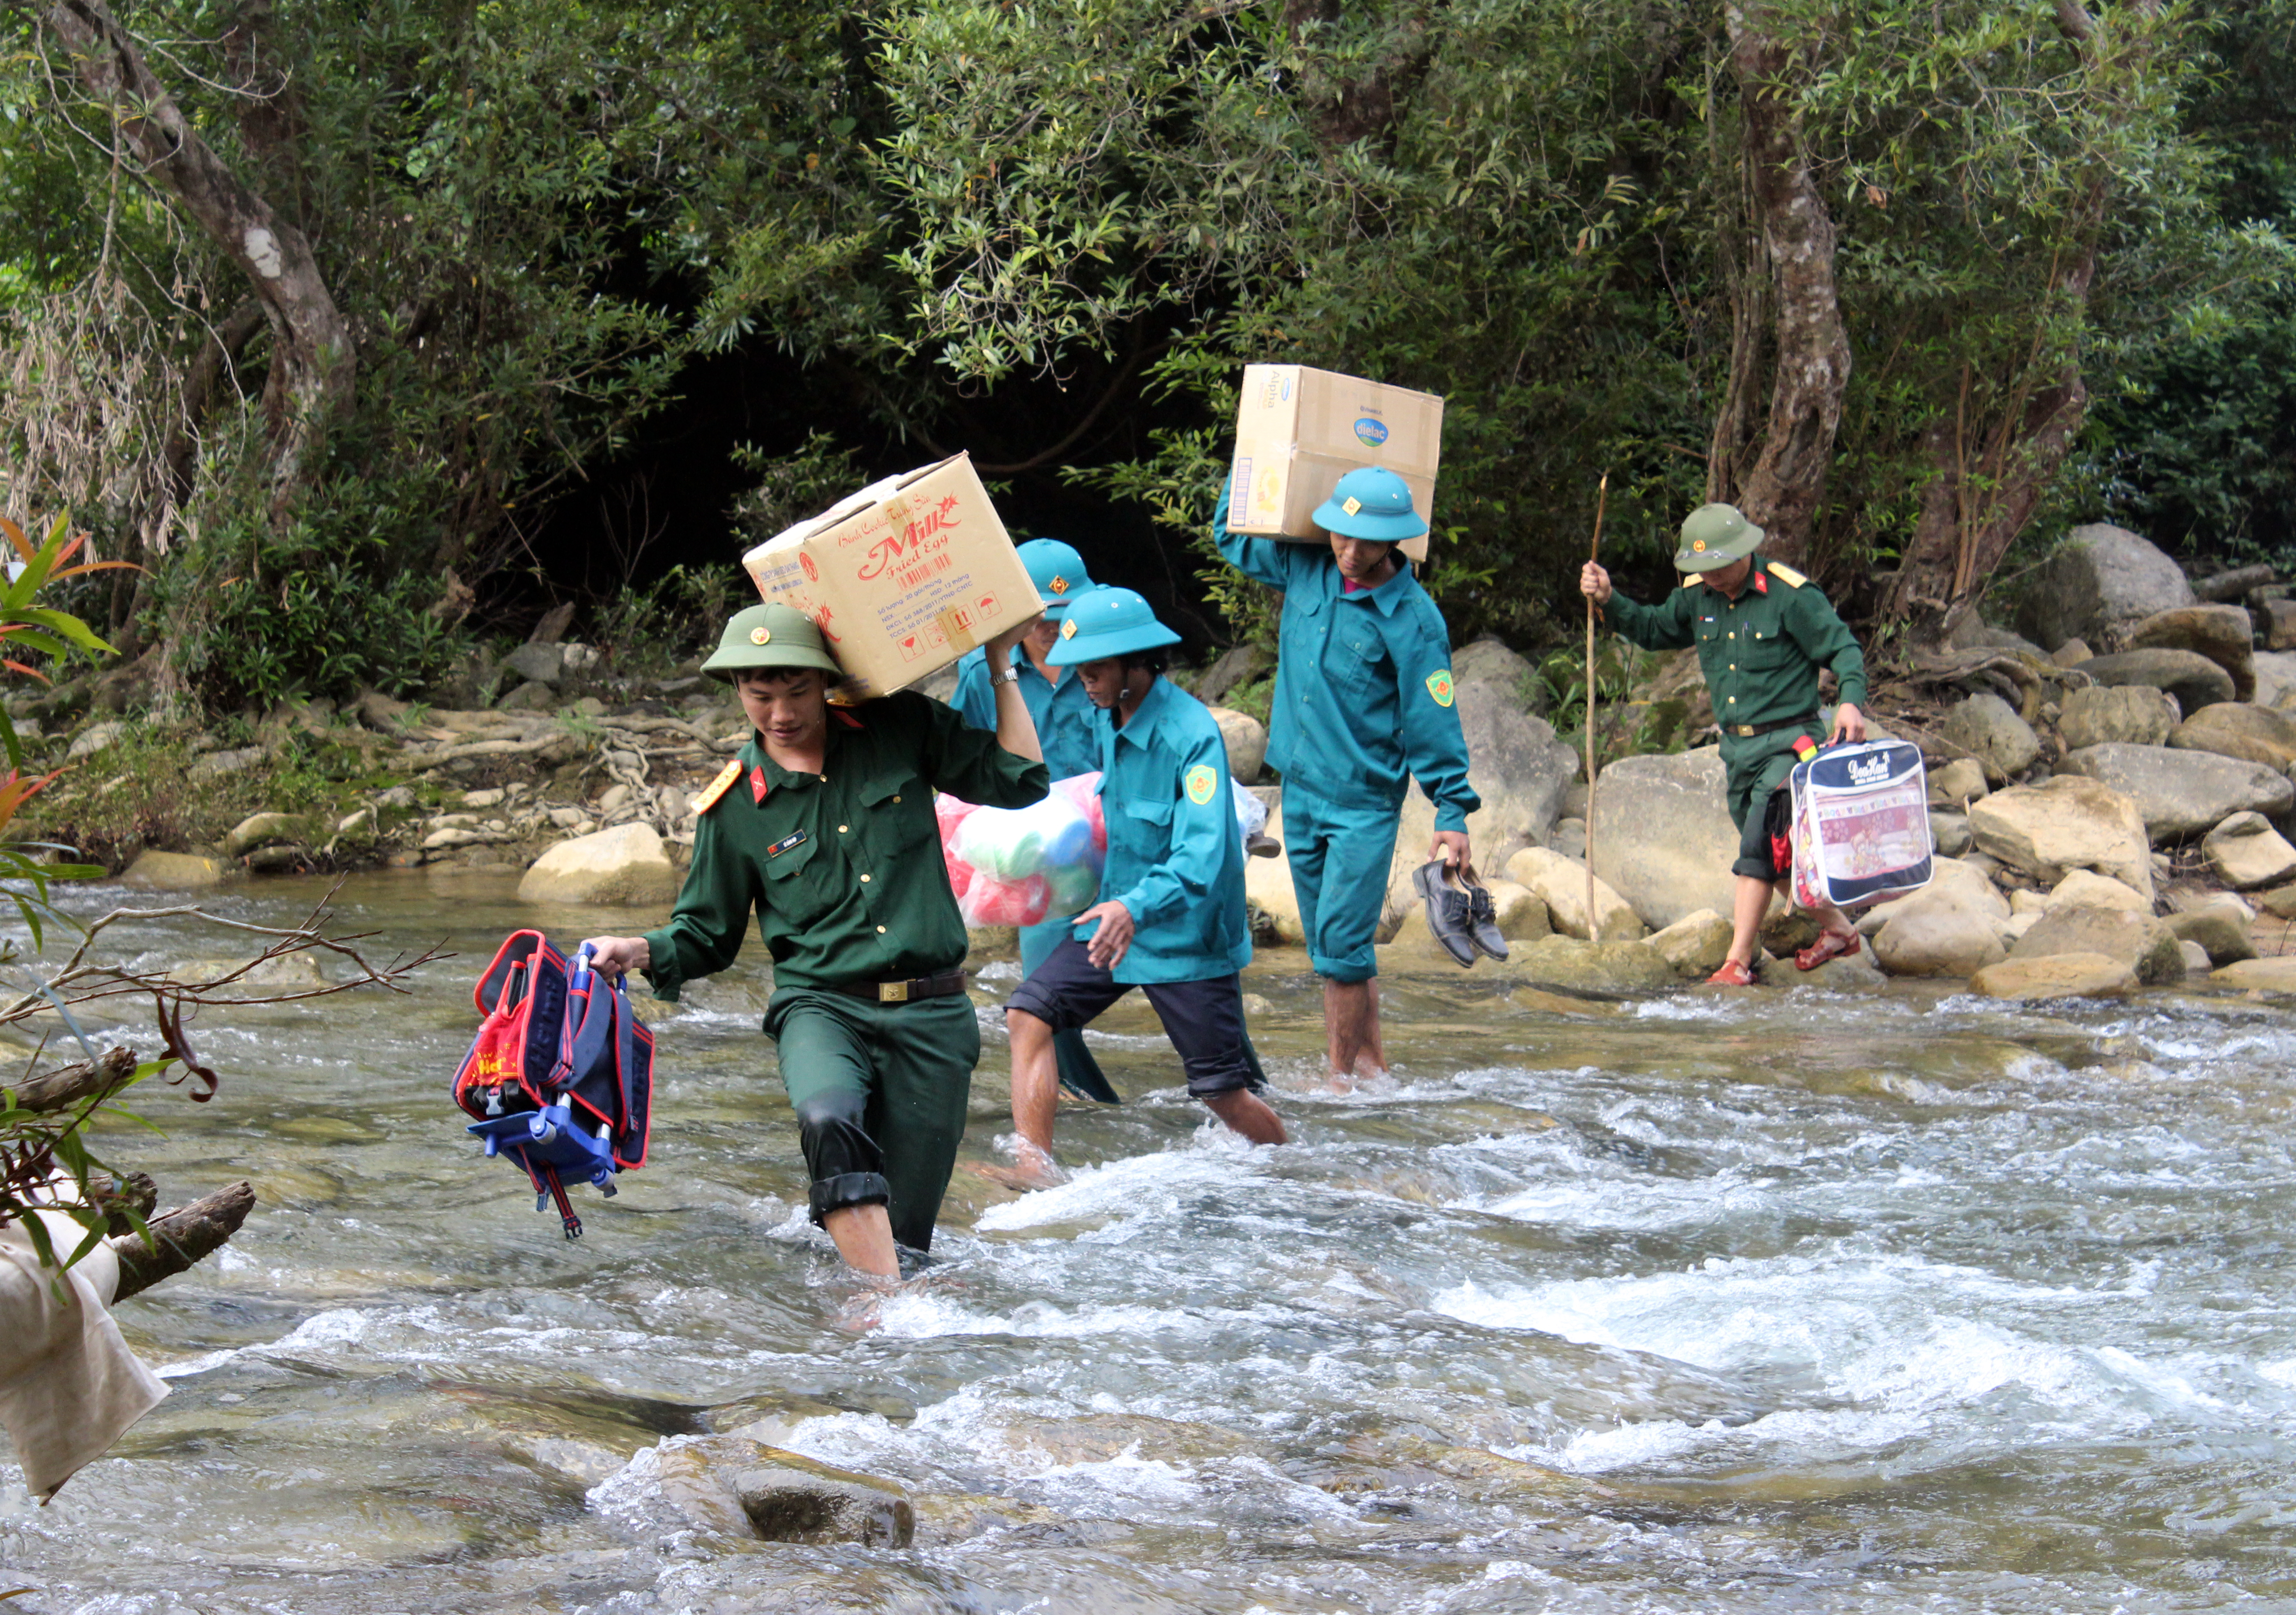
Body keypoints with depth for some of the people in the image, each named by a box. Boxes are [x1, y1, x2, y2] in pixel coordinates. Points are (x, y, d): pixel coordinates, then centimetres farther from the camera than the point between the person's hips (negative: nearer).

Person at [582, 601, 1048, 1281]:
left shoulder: (901, 729, 5)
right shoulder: (734, 806, 4)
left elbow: (1020, 782, 4)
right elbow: (707, 936, 13)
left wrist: (1001, 665, 3)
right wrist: (640, 951, -8)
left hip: (931, 1016, 1)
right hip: (821, 1005, -1)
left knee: (903, 1229, -3)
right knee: (830, 1121, -36)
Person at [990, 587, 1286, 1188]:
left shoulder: (1193, 734, -23)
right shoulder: (1107, 722, 2)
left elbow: (1202, 856, -33)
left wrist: (1136, 909, -48)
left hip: (1186, 936, -7)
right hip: (1116, 918, 7)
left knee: (1223, 1091, 0)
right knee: (1029, 1014, -12)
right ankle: (1033, 1166, -15)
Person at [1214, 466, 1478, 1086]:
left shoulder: (1413, 618, -13)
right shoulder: (1306, 569, 2)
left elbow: (1433, 720, -8)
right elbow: (1231, 535, 21)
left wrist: (1453, 815, -8)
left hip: (1366, 802, -6)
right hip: (1300, 790, 6)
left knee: (1341, 943, -10)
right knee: (1334, 944, 11)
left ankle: (1344, 1075, -2)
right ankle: (1371, 1060, 19)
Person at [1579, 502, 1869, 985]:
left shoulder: (1789, 595, -13)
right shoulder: (1697, 597, 5)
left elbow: (1844, 650, -9)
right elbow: (1654, 630, 21)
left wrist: (1850, 701, -26)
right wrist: (1610, 601, 4)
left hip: (1787, 744, -7)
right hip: (1736, 746, 7)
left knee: (1760, 847, -14)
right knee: (1775, 853, 14)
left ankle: (1737, 962, -13)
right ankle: (1838, 929, 32)